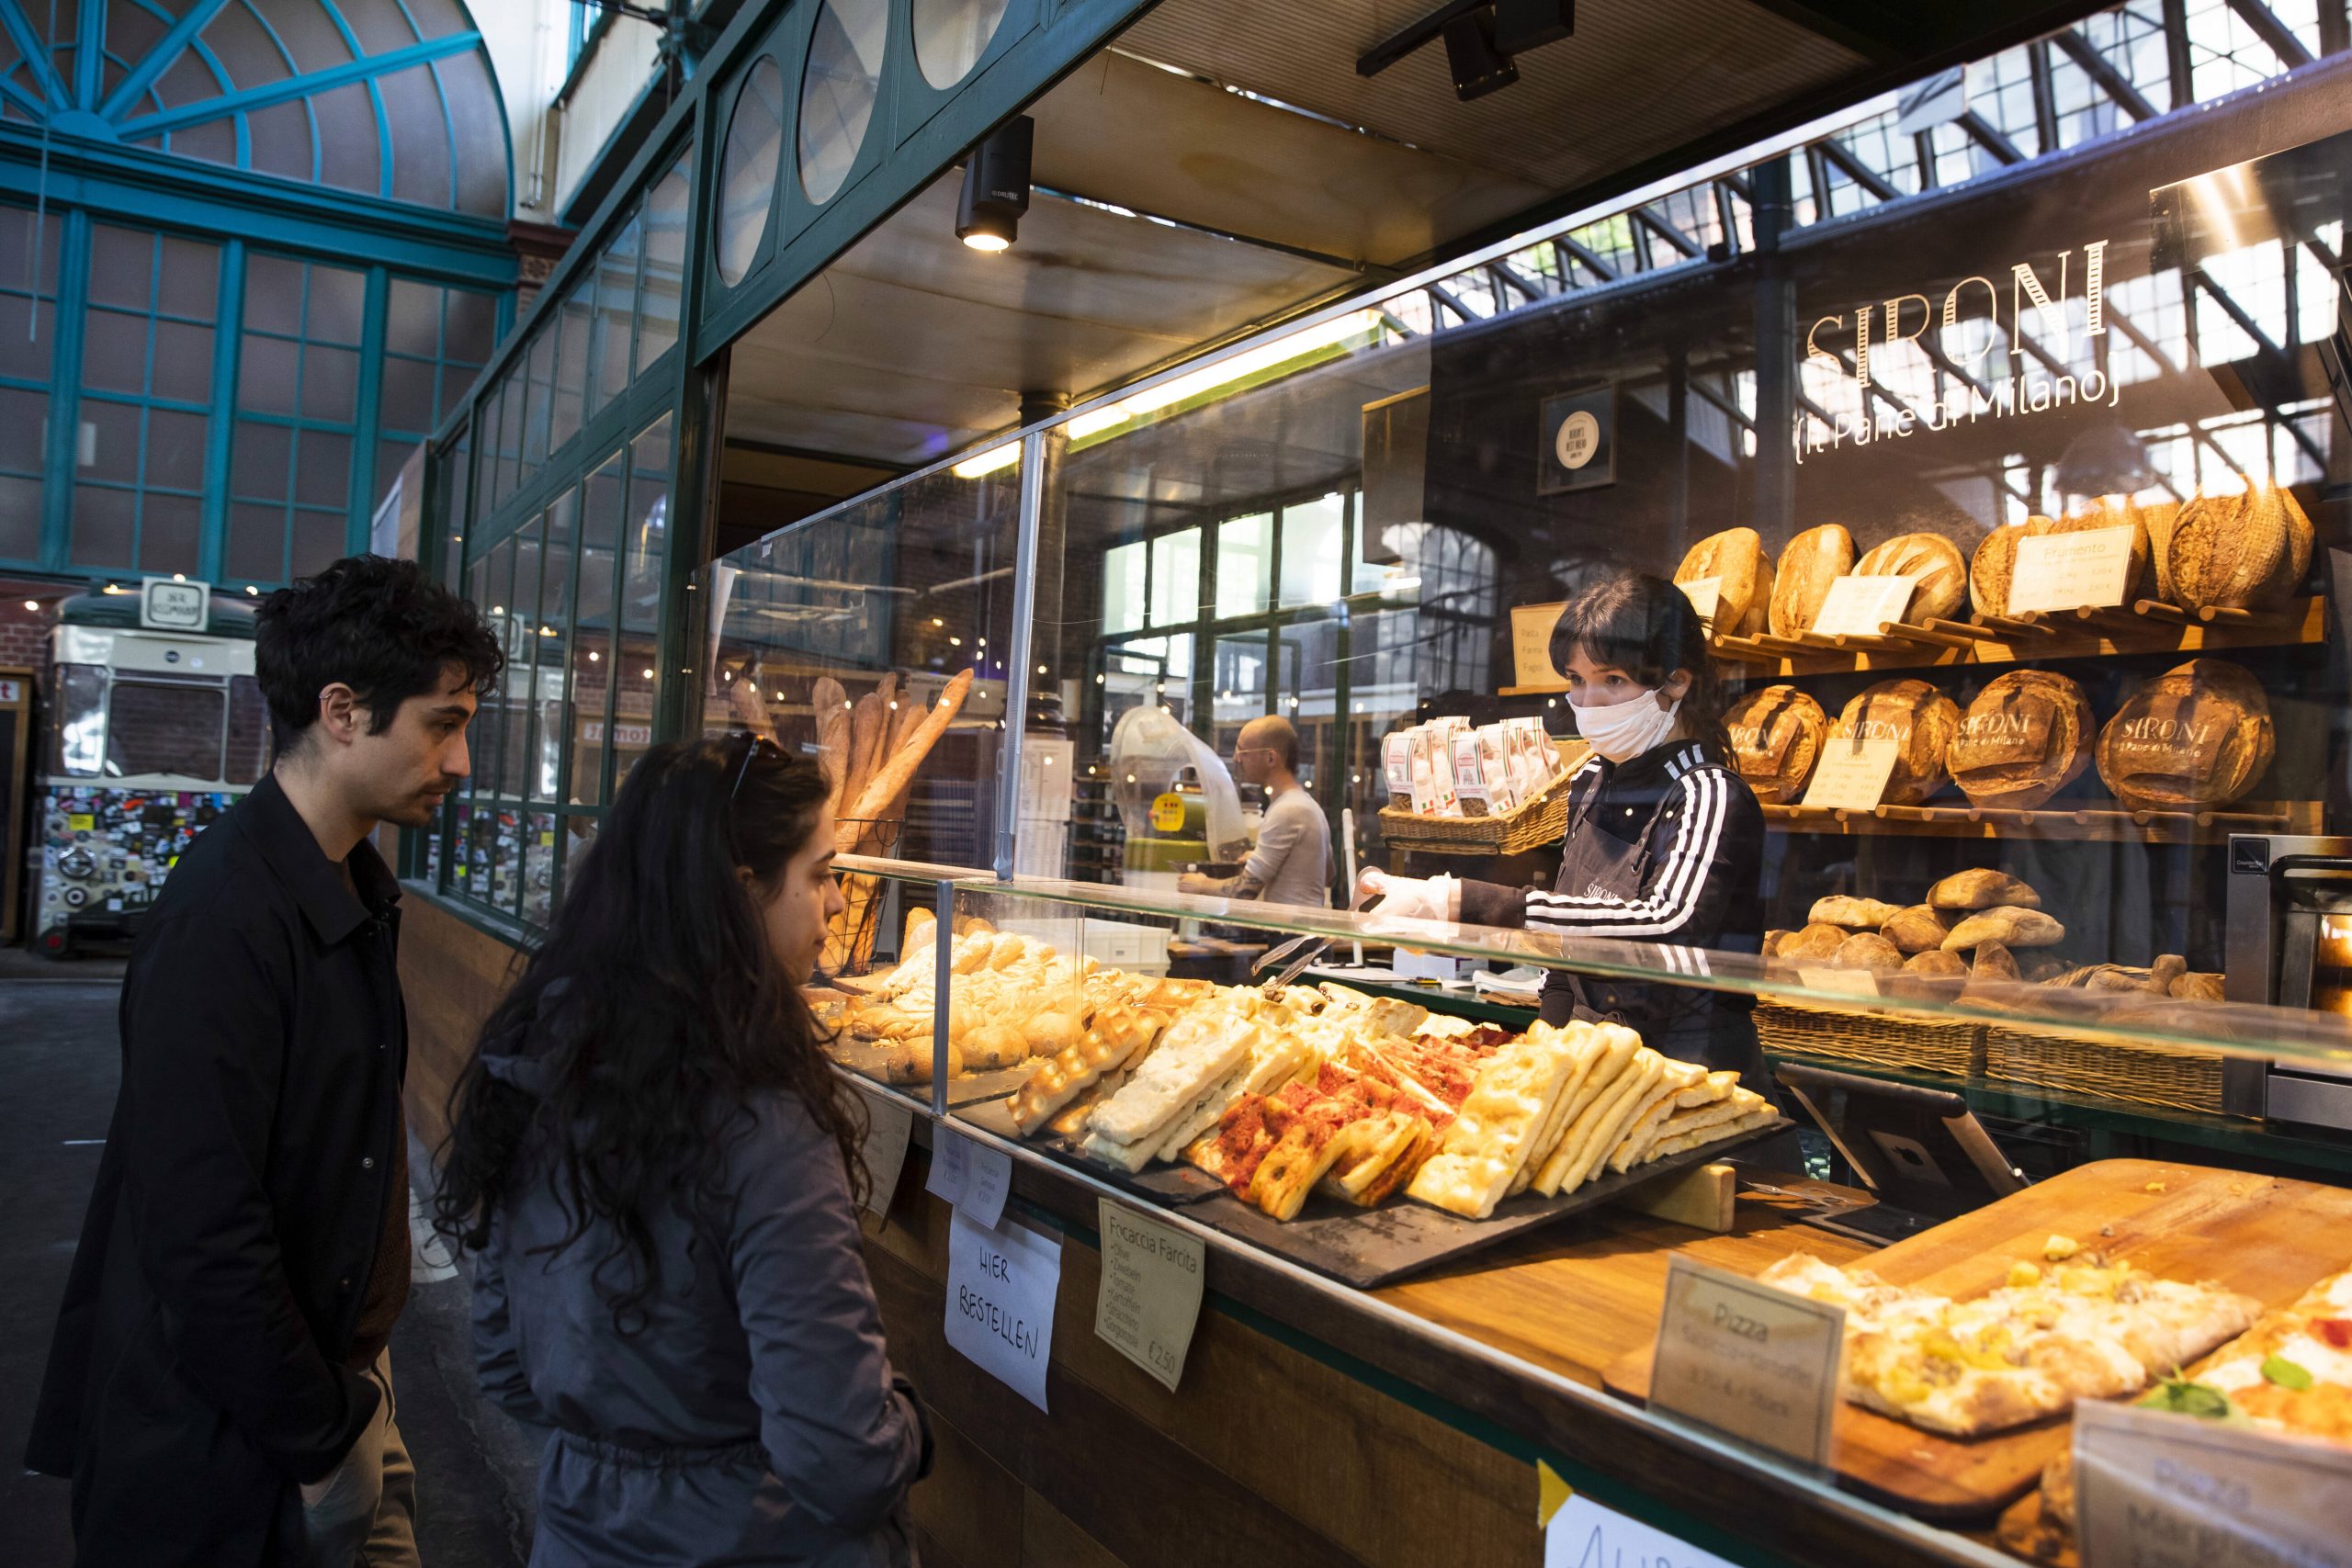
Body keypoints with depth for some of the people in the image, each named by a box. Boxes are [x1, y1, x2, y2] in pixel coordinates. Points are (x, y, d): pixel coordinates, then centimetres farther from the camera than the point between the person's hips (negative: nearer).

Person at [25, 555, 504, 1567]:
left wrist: (357, 1384, 9)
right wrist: (324, 1445, -15)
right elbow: (203, 1235, -25)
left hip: (342, 1381, 8)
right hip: (230, 1448, -8)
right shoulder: (224, 918, -24)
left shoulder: (354, 892, 4)